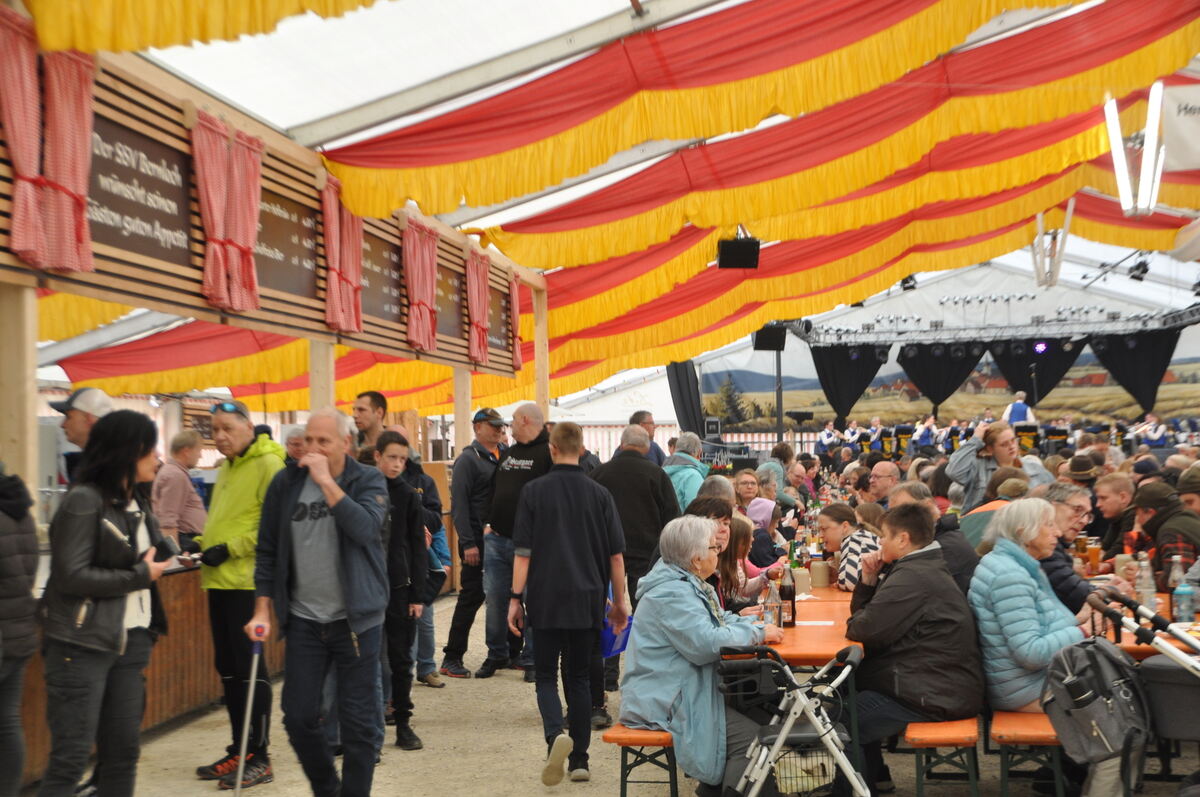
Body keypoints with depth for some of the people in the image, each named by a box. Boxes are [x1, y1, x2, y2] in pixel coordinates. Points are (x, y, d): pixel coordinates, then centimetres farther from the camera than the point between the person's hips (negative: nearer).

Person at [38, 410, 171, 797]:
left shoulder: (137, 501, 14)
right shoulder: (84, 502, -12)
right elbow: (71, 576, -19)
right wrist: (140, 576, -12)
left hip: (131, 642, 8)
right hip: (83, 645, -8)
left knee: (123, 752, 10)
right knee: (70, 758, -3)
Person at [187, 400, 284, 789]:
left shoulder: (267, 464, -10)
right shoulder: (226, 468, 17)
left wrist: (230, 548, -18)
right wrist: (201, 543, 10)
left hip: (247, 581, -9)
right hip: (219, 581, 9)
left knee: (249, 668, -3)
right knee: (228, 667, 13)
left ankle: (259, 757, 6)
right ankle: (239, 750, 24)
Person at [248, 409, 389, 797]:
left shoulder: (368, 480, -4)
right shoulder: (286, 483, 3)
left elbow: (366, 528, -23)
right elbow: (268, 551, 8)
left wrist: (326, 481, -22)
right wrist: (262, 609, 2)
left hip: (356, 619, -3)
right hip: (303, 619, 3)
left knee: (359, 721, 2)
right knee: (298, 717, 7)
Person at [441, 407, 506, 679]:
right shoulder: (468, 459, -6)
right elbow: (459, 504, -12)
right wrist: (468, 543, -18)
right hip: (478, 540, -6)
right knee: (472, 597, -3)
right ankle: (452, 658, 6)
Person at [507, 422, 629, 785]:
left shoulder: (534, 491, -3)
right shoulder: (599, 494, 2)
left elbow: (522, 551, -6)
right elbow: (616, 555, 4)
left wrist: (515, 598, 0)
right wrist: (619, 602, 13)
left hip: (546, 601, -2)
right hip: (587, 601, 2)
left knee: (546, 676, 6)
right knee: (578, 678, 13)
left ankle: (555, 735, -20)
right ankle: (579, 759, 13)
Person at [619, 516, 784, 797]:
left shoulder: (688, 584, 14)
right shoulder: (671, 593, -19)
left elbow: (720, 620, 25)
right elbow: (706, 643, -28)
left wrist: (755, 626, 4)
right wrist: (757, 634, -14)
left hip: (688, 691, 11)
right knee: (751, 737, -20)